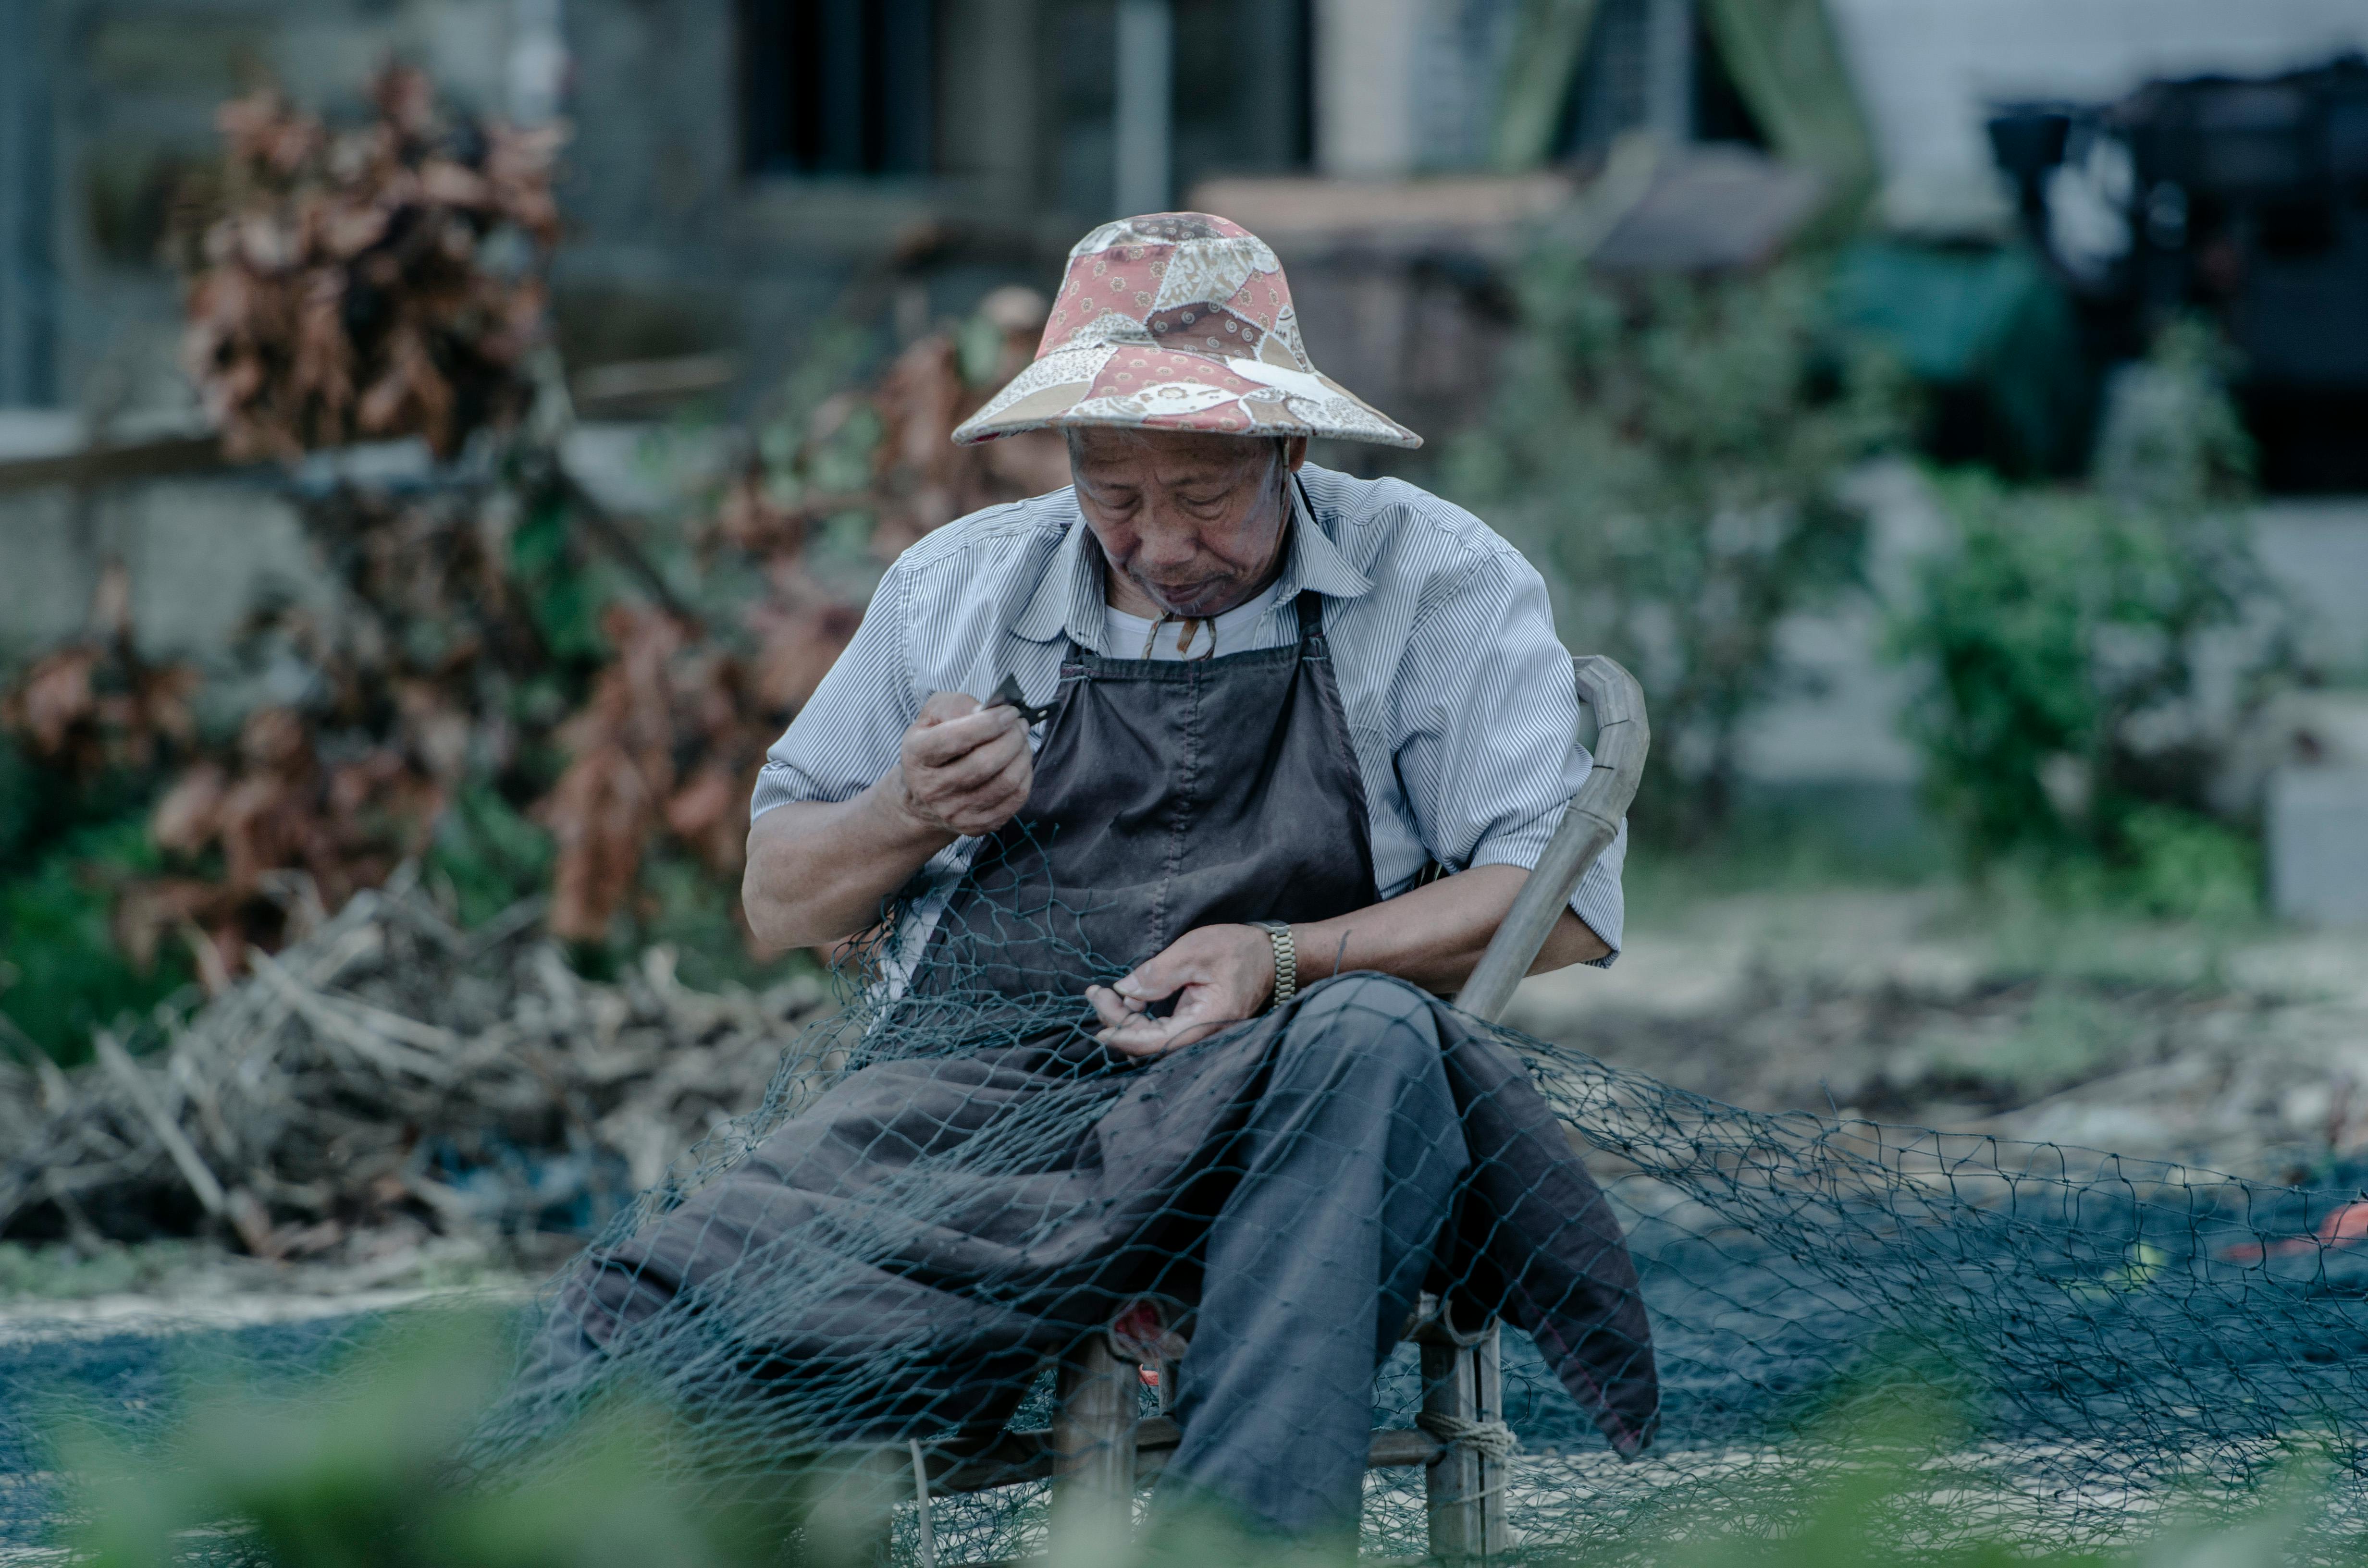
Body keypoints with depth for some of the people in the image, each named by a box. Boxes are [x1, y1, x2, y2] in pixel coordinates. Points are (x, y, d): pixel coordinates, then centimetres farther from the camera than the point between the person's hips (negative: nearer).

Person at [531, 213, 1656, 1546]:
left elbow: (1565, 904, 0)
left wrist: (1286, 960, -14)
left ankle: (1247, 1537, -47)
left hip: (1273, 1101, -2)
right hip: (973, 1081, 2)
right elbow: (779, 903, 24)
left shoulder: (1438, 584, 9)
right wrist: (910, 818, 1)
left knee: (1371, 1038, -40)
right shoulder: (959, 588, 19)